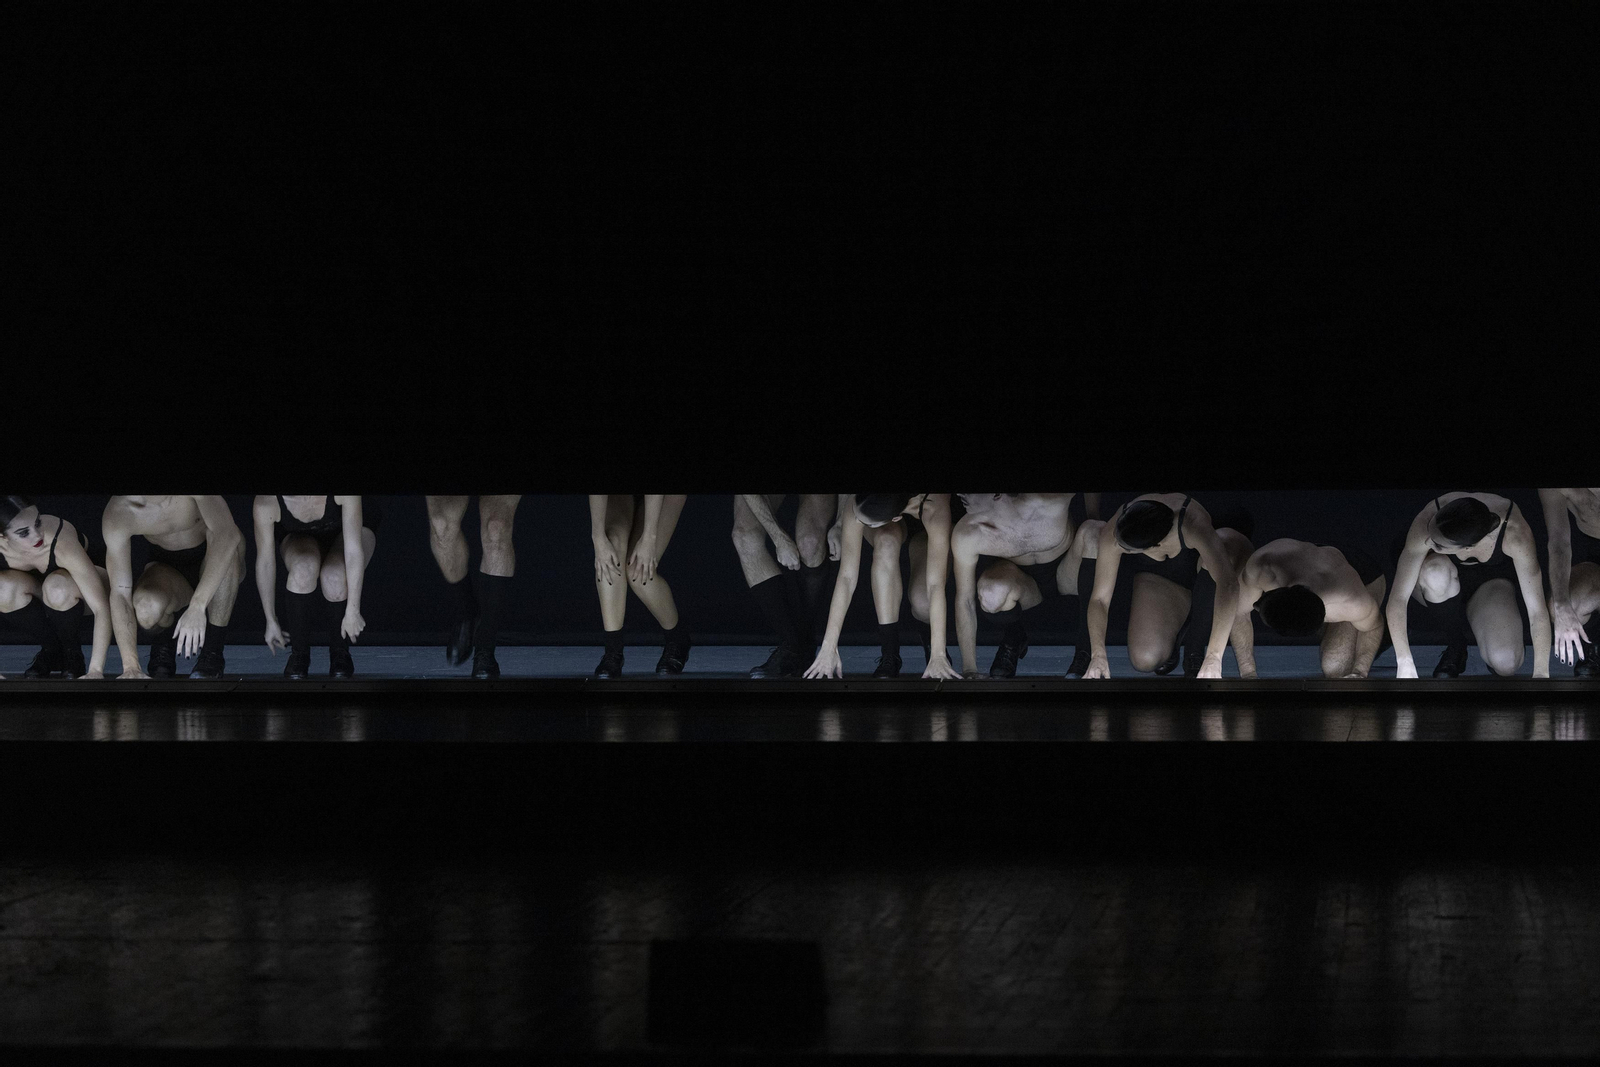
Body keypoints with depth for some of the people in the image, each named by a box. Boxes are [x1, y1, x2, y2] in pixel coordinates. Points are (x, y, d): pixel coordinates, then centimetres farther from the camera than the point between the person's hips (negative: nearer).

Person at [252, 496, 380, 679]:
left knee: (334, 578, -33)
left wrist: (353, 611, -38)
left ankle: (340, 655, -7)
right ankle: (298, 655, -16)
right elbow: (264, 561, -23)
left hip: (346, 531, -1)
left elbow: (354, 548, -38)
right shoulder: (265, 502, -33)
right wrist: (271, 621, -19)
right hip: (302, 538, 1)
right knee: (304, 568, -35)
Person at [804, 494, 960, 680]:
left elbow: (935, 585, -45)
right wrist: (828, 647, -40)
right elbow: (847, 577, -37)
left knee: (923, 604, -29)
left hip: (926, 530, -1)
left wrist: (938, 656, -47)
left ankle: (931, 638, 10)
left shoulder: (933, 506, -45)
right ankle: (889, 658, -30)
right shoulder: (860, 506, -40)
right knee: (887, 540, -37)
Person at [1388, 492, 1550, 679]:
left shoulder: (1514, 532, -38)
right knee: (1437, 575, -38)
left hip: (1492, 577, 0)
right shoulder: (1425, 524, -37)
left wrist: (1541, 672, -37)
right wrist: (1405, 664, -37)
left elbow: (1537, 609, -33)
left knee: (1506, 663, -26)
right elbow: (1398, 597, -32)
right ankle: (1455, 644, -11)